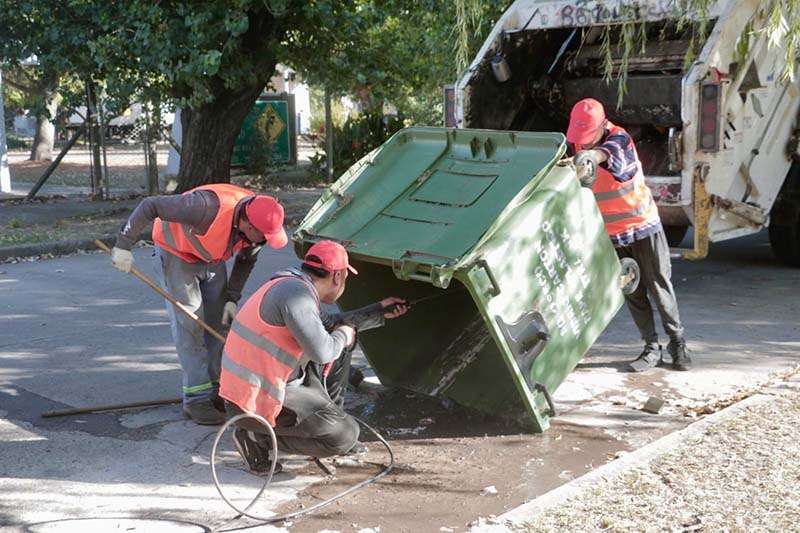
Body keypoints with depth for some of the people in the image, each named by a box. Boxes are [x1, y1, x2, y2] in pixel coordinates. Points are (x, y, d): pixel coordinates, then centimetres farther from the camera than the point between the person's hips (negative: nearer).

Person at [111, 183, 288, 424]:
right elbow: (150, 206, -36)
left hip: (211, 258, 6)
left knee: (219, 323, 4)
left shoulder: (257, 220, -19)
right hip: (176, 253, -6)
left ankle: (216, 391, 14)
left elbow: (246, 260, 1)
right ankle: (196, 399, -6)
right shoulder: (209, 207, -42)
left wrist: (232, 298, -4)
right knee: (189, 325, -11)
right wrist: (124, 245, -31)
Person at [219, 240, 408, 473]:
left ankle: (330, 416, 22)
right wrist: (343, 335, -7)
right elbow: (320, 351, -30)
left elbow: (328, 323, 27)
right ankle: (256, 436, -5)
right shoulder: (296, 292, -21)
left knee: (341, 343, 19)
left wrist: (379, 311, 29)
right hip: (256, 399, -10)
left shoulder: (296, 285, 11)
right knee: (346, 436, -11)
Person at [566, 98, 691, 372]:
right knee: (633, 292, 6)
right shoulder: (574, 148, -5)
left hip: (643, 224, -3)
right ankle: (652, 347, 16)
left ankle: (677, 341, 20)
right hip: (611, 233, 4)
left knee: (659, 285, 3)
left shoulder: (619, 138, -20)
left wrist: (593, 154, -66)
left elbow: (611, 150, -44)